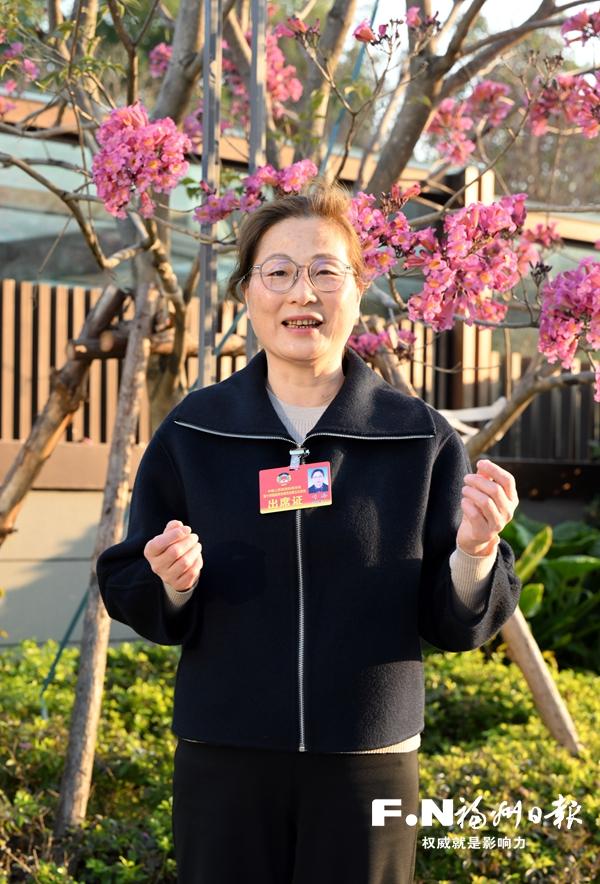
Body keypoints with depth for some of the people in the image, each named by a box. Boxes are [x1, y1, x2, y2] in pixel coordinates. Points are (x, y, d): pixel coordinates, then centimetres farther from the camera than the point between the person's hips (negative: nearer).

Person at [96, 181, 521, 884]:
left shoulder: (422, 439, -2)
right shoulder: (192, 432, 1)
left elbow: (455, 623, 1)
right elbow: (129, 594, 6)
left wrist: (475, 552, -19)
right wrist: (172, 583, -16)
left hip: (368, 766, 0)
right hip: (224, 765, 1)